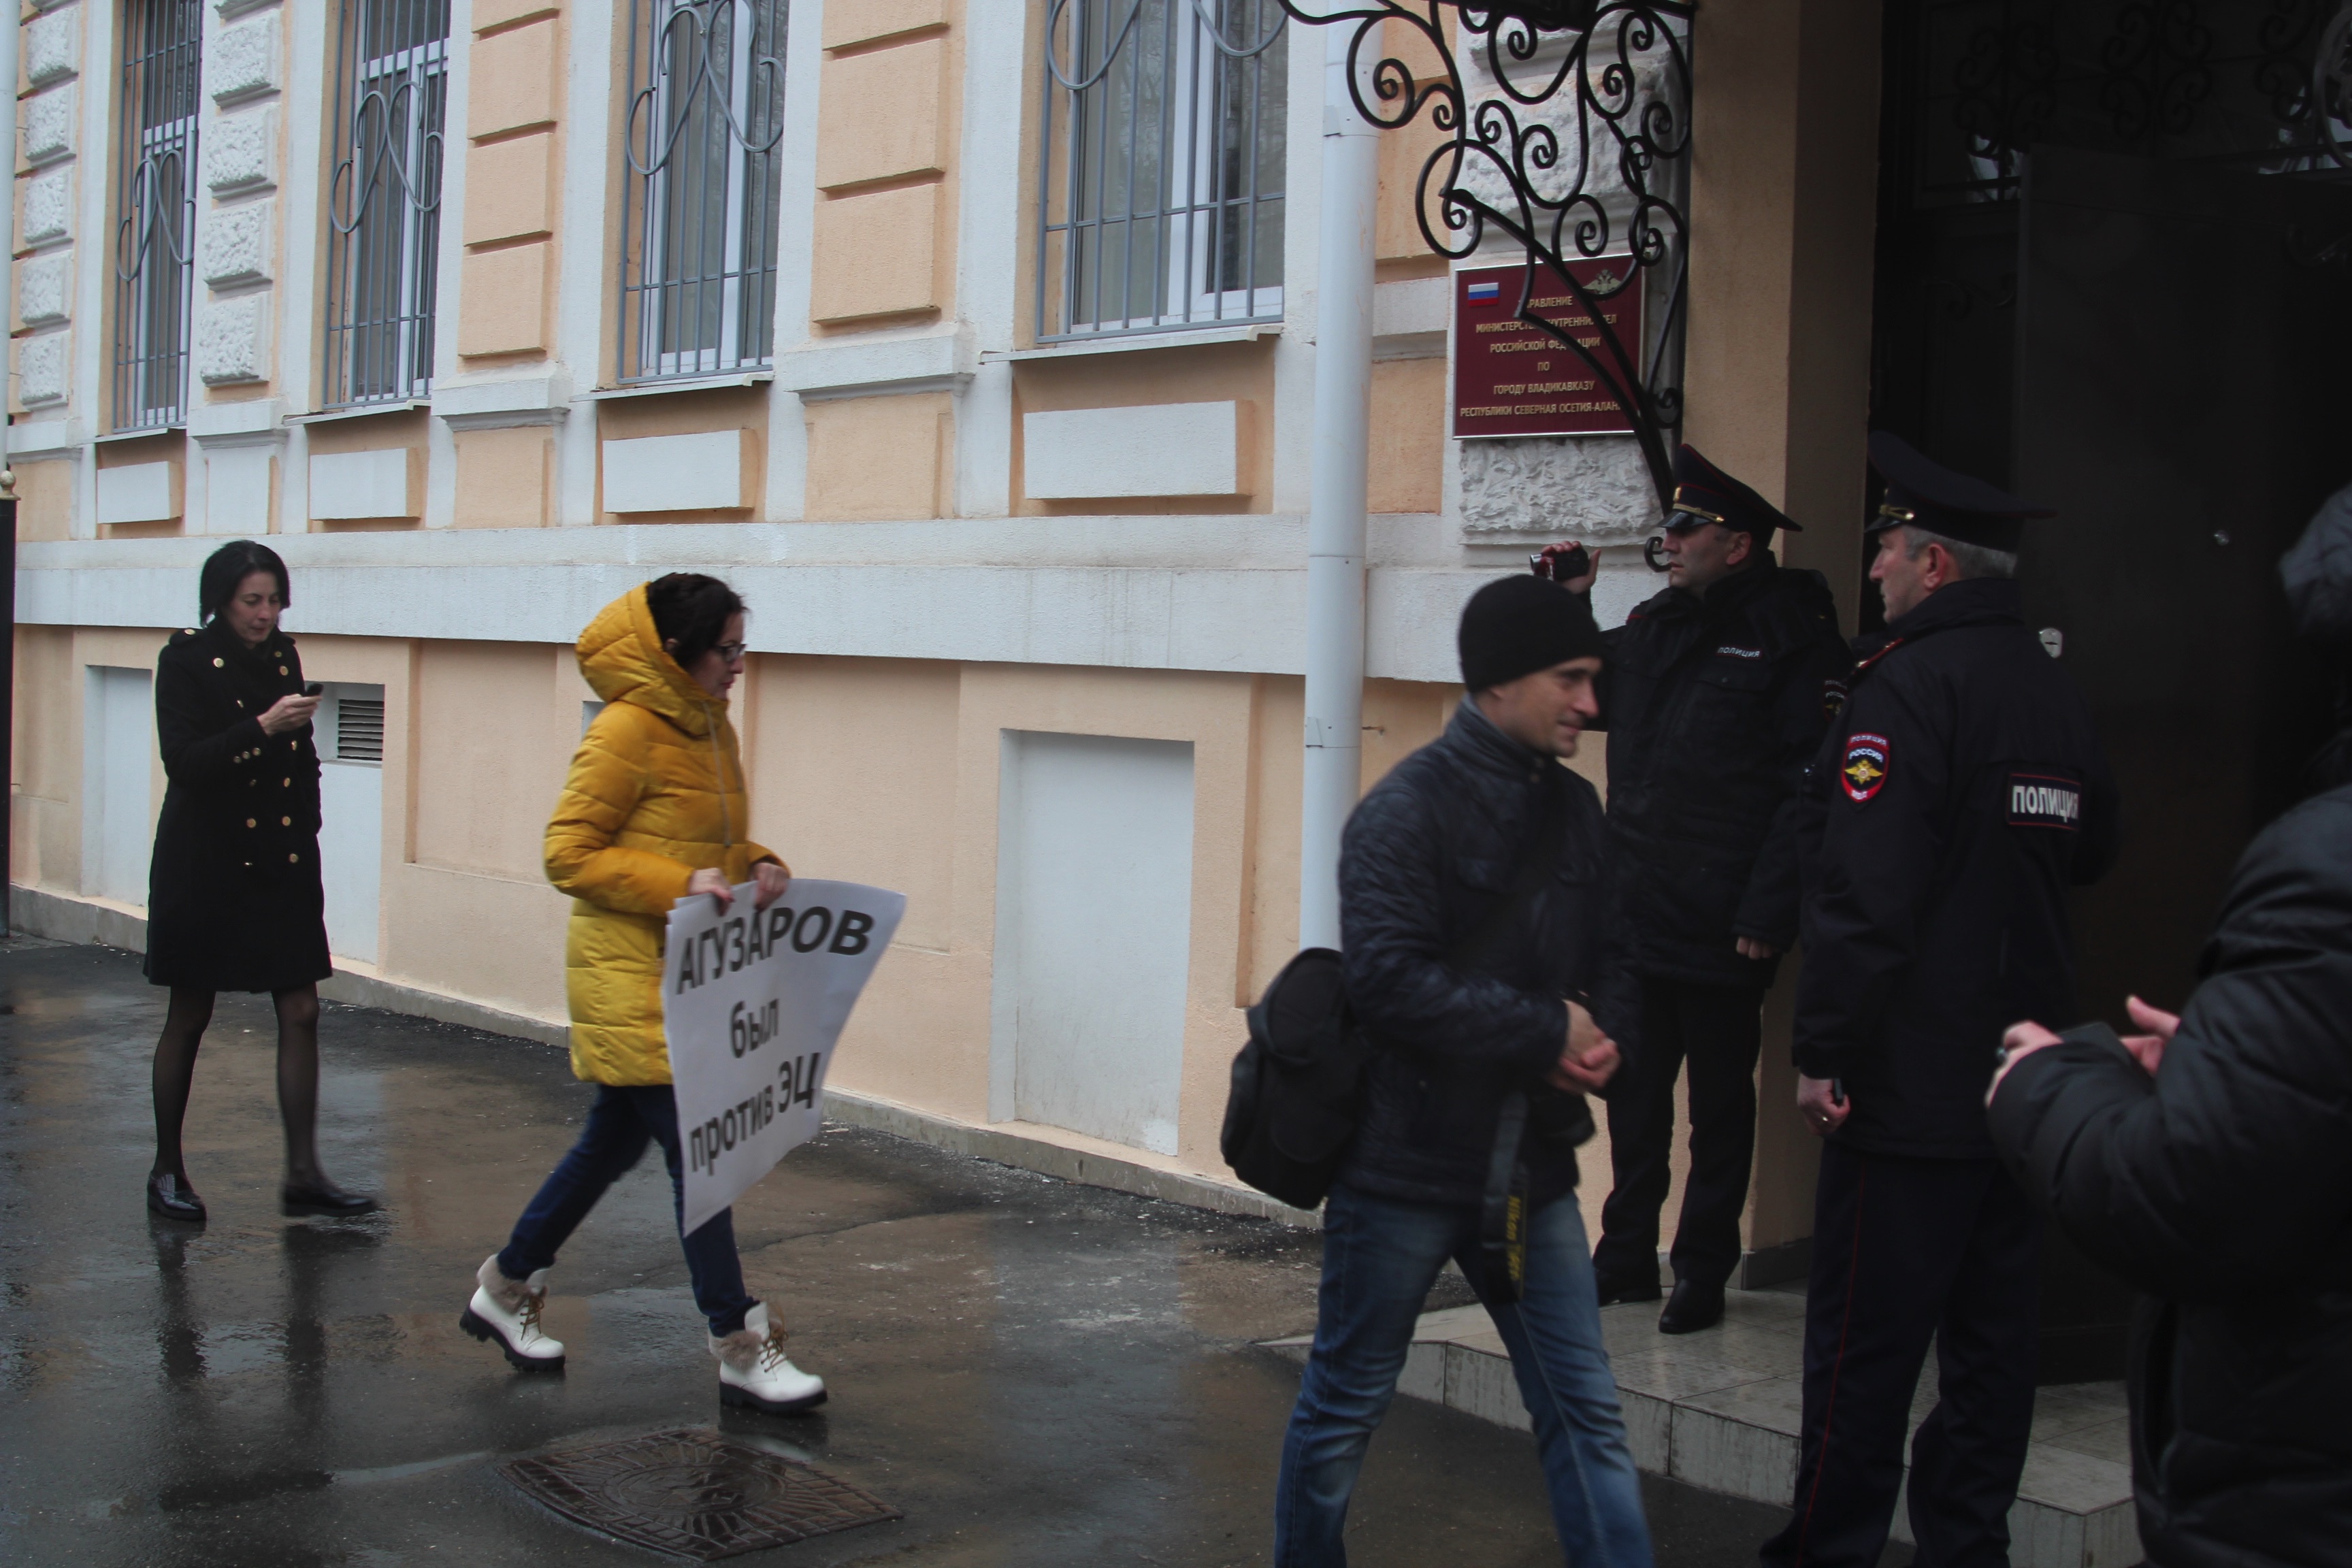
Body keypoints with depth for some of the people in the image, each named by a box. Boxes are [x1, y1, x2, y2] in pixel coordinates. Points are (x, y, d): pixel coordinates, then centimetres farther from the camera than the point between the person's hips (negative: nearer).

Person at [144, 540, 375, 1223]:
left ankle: (303, 1174, 3)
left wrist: (306, 831, 10)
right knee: (190, 1015, 5)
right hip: (205, 862, -5)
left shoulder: (282, 655, 10)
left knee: (300, 1011, -1)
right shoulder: (185, 659, -7)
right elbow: (183, 761, -16)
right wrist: (264, 727, -24)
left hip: (282, 863, 5)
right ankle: (167, 1169, 19)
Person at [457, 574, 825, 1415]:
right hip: (630, 976, -9)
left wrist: (757, 867, 1)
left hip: (688, 974, 9)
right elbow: (568, 854, -15)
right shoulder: (627, 731, -15)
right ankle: (740, 1350, 0)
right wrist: (677, 884, -23)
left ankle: (505, 1288, 34)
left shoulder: (712, 729, 11)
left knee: (614, 1142, 17)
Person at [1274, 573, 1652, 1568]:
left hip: (1531, 1166, 6)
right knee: (1346, 1402, 10)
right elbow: (1391, 979, -23)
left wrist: (1598, 1035, -5)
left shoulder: (1573, 808, 9)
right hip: (1407, 1161, -6)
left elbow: (1602, 955, 17)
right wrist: (1545, 1033, -18)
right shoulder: (1409, 809, -13)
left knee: (1584, 1409, 6)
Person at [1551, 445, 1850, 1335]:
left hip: (1721, 928, -6)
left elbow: (1809, 789, -14)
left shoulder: (1790, 638, -9)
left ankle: (1703, 1272, 17)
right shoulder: (1652, 627, 13)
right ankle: (1627, 1254, 26)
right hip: (1635, 917, 7)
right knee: (1633, 1091, 13)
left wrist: (1766, 913, -19)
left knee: (1720, 1102, 6)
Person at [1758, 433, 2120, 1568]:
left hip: (1912, 1083, -8)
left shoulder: (1909, 685, -15)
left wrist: (1822, 1051, -16)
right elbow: (2090, 854, 24)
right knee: (1993, 1335, 13)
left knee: (1862, 1343, -1)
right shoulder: (2055, 688, 9)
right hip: (2021, 1076, 8)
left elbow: (1863, 891, -21)